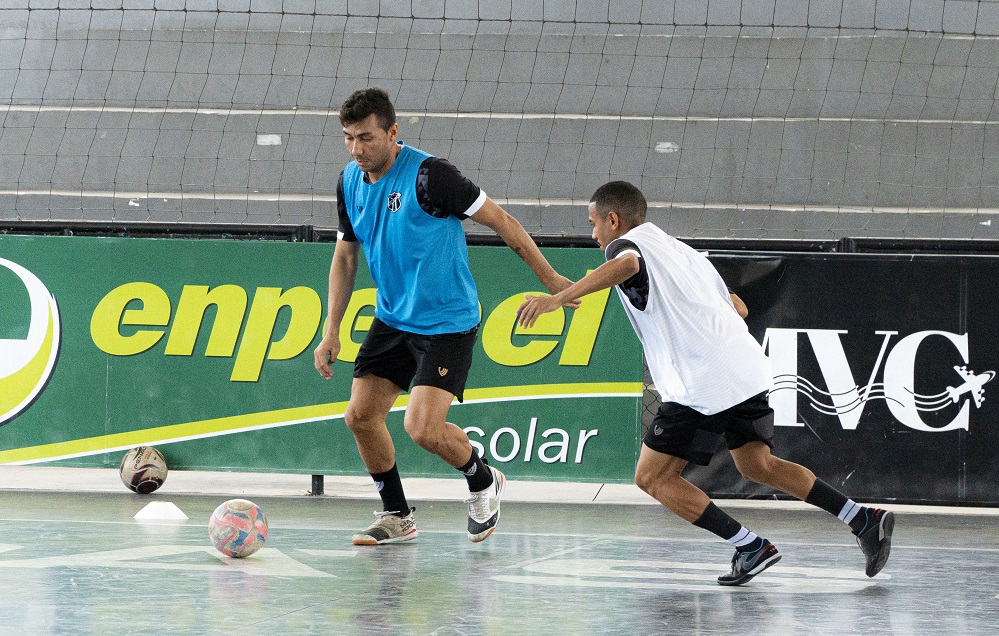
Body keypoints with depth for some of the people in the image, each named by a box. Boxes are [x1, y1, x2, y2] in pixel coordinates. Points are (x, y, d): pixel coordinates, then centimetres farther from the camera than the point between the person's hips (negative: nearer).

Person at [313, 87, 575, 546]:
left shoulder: (428, 175, -22)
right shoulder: (350, 181, 0)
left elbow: (499, 220, -14)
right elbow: (345, 256, 12)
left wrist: (549, 278, -9)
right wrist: (331, 330, 5)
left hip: (447, 322, -7)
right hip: (392, 319, 7)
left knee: (422, 428, -17)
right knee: (360, 416, 2)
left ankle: (484, 482, 13)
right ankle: (396, 517, 21)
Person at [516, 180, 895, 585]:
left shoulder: (625, 245, 0)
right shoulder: (680, 249, 26)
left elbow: (626, 264, -27)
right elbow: (736, 305, 32)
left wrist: (559, 298, -35)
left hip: (702, 385, -9)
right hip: (747, 366, 9)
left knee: (652, 478, 2)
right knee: (757, 465, 24)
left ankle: (751, 547, -3)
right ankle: (866, 521, 18)